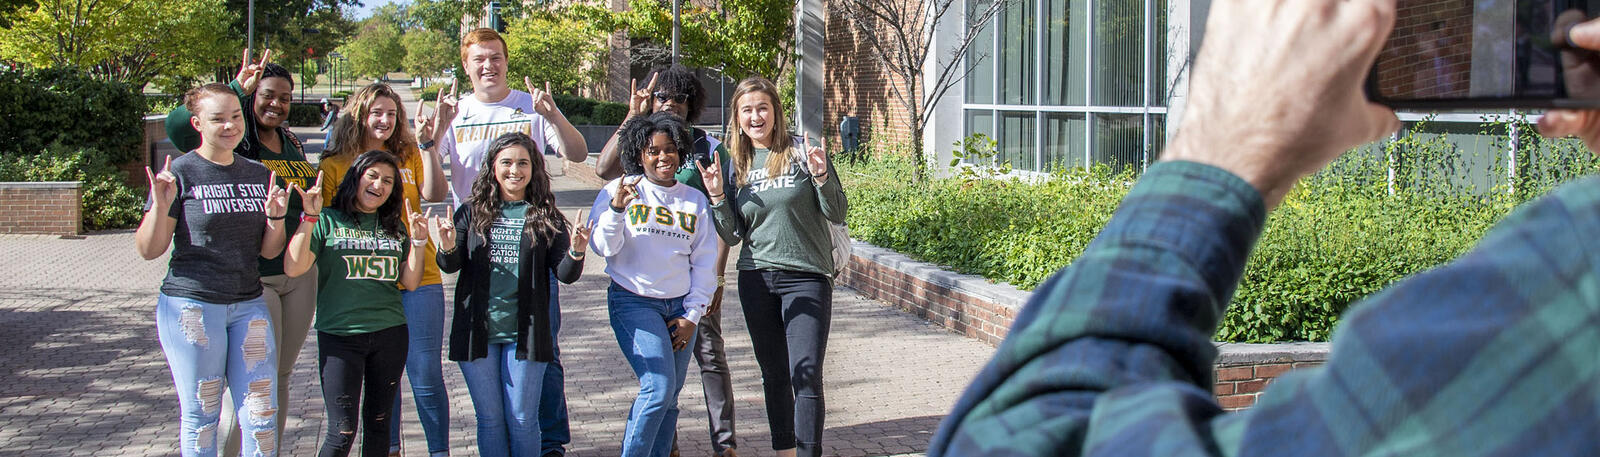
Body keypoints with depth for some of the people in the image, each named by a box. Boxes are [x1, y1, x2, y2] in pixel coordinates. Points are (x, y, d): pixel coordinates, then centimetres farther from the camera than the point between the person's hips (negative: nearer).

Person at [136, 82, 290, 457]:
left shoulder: (259, 174, 10)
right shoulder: (181, 173, -5)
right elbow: (149, 251, -5)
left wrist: (276, 218, -7)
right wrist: (160, 207, -21)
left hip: (249, 305, 4)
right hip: (192, 305, -4)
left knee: (263, 414, 2)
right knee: (200, 416, 4)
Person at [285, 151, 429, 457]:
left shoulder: (395, 227, 13)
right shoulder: (327, 221, 1)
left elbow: (410, 282, 8)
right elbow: (294, 268, -11)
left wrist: (418, 241, -3)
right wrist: (309, 219, -16)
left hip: (390, 335, 4)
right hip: (339, 336, -4)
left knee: (378, 424, 10)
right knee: (343, 431, -8)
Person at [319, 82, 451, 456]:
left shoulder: (409, 156, 7)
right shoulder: (334, 165, 4)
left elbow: (434, 195, -9)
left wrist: (429, 146, -17)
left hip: (418, 279, 0)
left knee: (426, 374, -2)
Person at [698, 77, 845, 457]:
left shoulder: (802, 152, -4)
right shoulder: (736, 165, 8)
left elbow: (837, 214, -4)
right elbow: (732, 235, 8)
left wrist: (821, 176, -20)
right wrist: (718, 197, -6)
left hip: (807, 278, -4)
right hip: (756, 280, 4)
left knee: (806, 376, -10)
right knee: (774, 376, 12)